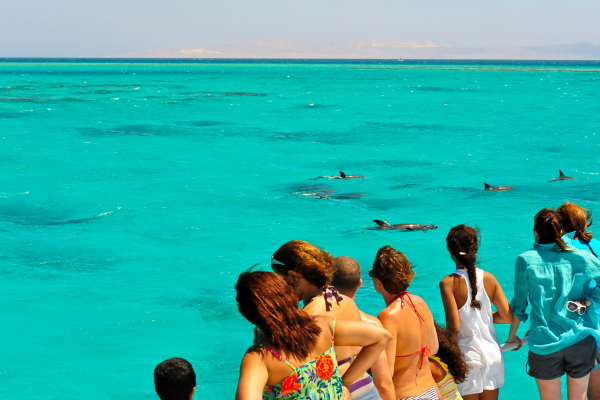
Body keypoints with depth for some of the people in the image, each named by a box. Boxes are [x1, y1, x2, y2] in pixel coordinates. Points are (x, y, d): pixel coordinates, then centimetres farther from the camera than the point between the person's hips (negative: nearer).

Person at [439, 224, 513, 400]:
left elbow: (454, 327, -18)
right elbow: (508, 317, 0)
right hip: (493, 353, 4)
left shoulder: (448, 283, -14)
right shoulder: (489, 278, -2)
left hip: (468, 356, -4)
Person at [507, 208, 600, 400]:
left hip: (545, 344, -1)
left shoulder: (526, 260, -6)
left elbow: (520, 303, 0)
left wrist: (512, 335, 13)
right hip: (581, 341, 1)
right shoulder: (581, 257, -2)